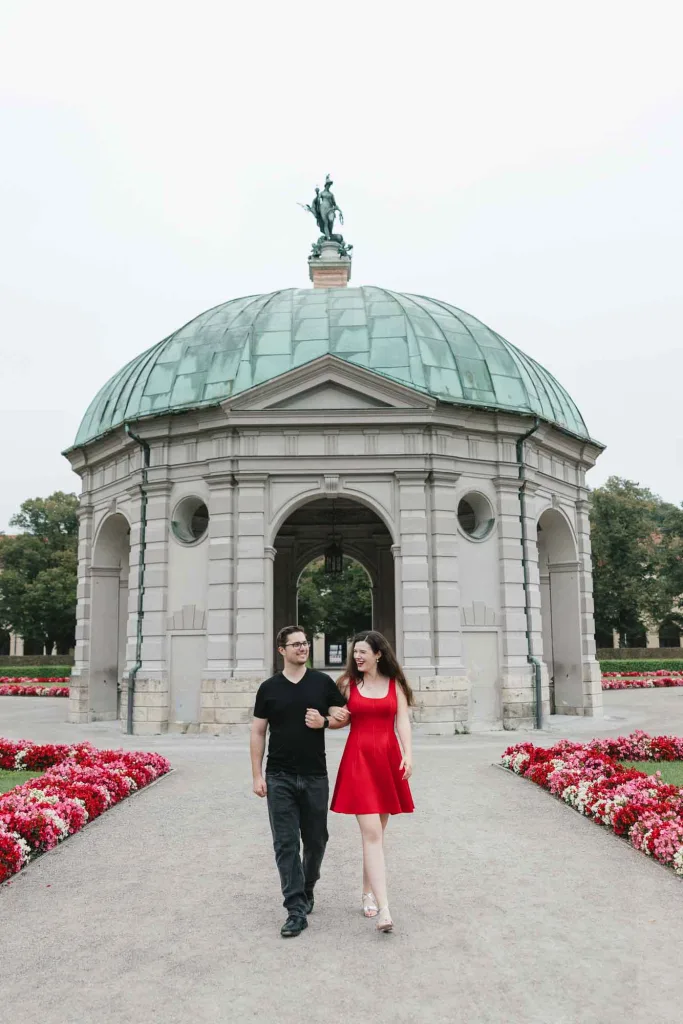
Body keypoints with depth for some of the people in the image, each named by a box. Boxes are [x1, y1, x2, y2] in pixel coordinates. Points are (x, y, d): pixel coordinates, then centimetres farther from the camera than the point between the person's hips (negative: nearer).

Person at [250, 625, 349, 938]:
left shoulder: (323, 682, 3)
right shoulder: (269, 688, 2)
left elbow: (344, 717, 9)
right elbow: (257, 732, 4)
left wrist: (324, 721, -13)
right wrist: (257, 775, -1)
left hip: (315, 776, 1)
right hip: (279, 777, -1)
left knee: (315, 840, 12)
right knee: (286, 843, -2)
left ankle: (306, 890, 36)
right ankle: (296, 910, 5)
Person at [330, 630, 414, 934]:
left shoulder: (395, 684, 7)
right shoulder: (348, 684, 5)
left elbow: (402, 722, 1)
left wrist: (408, 755, -11)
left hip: (388, 759, 2)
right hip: (358, 759, -2)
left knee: (376, 832, 12)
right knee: (371, 833, -10)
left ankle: (368, 892, 29)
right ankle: (383, 908, -11)